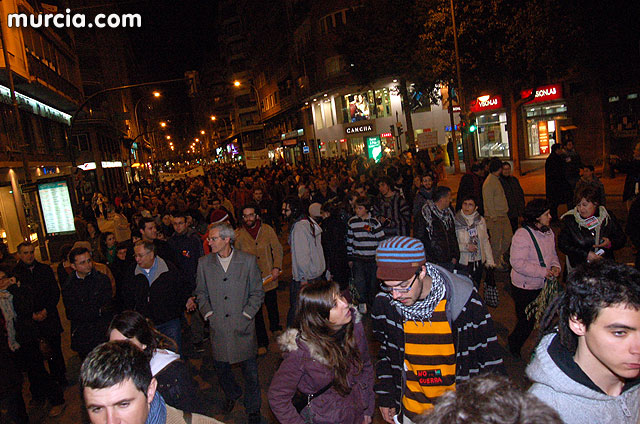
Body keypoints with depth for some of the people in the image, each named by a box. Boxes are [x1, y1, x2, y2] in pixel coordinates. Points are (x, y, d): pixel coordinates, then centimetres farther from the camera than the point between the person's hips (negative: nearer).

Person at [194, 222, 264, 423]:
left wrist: (246, 316, -9)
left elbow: (257, 293, -1)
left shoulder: (248, 261, -6)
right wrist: (208, 314, -1)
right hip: (218, 327, 3)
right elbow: (201, 293, 10)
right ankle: (232, 394, 47)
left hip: (243, 327, -2)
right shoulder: (204, 263, 1)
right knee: (220, 366, 16)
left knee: (250, 370, 7)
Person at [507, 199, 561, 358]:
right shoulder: (522, 235, -21)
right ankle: (514, 346, 29)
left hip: (544, 286, 7)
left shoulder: (548, 232, 4)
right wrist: (543, 271, -24)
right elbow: (517, 263, -25)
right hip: (525, 288, -7)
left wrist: (555, 266, -3)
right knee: (526, 321, 4)